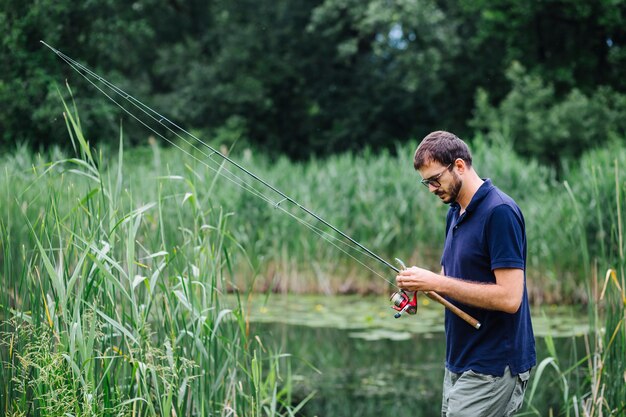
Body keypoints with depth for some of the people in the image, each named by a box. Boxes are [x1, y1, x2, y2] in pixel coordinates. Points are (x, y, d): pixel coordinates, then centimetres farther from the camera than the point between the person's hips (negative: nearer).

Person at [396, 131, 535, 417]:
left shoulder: (500, 212, -17)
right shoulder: (455, 213, 13)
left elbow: (509, 297, -23)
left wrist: (437, 282, -21)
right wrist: (419, 285, 0)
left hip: (492, 369, -9)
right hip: (459, 364, 9)